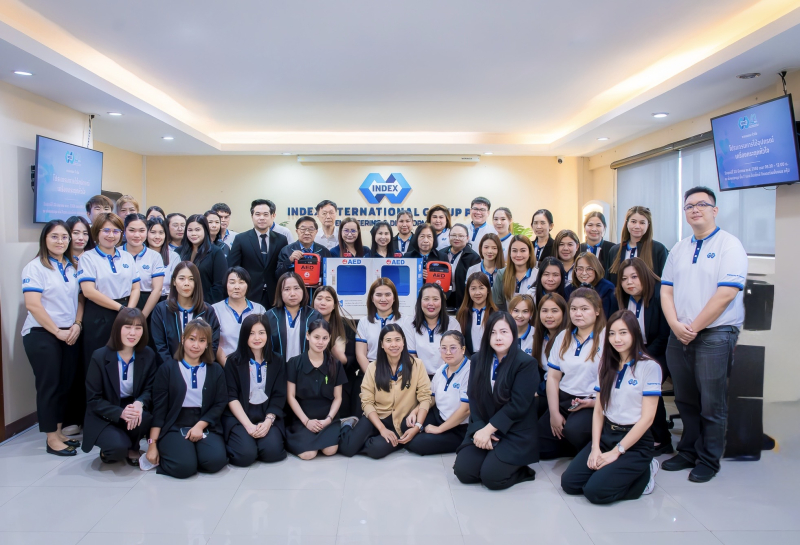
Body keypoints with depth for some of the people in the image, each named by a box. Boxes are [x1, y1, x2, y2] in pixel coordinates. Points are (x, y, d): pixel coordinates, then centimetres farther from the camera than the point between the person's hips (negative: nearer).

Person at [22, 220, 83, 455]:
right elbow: (33, 305, -16)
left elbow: (80, 299, 12)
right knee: (48, 385, 0)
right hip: (42, 335, -6)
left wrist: (77, 325, -4)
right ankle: (52, 439, 10)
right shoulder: (35, 267, -8)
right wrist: (57, 332, -14)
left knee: (65, 384, 10)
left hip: (70, 334, 6)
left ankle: (59, 431, 23)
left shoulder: (73, 267, 10)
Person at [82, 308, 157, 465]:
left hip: (132, 410, 3)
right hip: (104, 418, -2)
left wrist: (139, 403, -29)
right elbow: (93, 400, -12)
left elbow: (149, 389, -3)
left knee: (144, 418, -33)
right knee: (118, 447, -30)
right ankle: (108, 450, 10)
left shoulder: (148, 355, -6)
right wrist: (120, 413, -30)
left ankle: (132, 448, 2)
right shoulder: (100, 356, -14)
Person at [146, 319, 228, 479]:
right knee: (184, 467, -28)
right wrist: (152, 444, -4)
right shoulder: (167, 369, 2)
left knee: (215, 461, -27)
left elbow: (220, 404, 4)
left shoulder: (216, 370, 8)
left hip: (205, 426, 2)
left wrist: (200, 425, -12)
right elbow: (158, 408, 0)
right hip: (174, 427, -2)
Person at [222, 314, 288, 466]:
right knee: (246, 454, -24)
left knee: (271, 452, -23)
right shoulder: (234, 361, -1)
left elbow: (279, 396, 2)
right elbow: (231, 397, -6)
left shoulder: (277, 361, 5)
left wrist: (268, 421, -14)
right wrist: (249, 425, -17)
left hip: (268, 415, 2)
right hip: (239, 416, -1)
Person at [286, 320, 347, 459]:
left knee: (330, 450, -26)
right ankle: (298, 437, 7)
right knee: (307, 454, -25)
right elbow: (290, 397, -3)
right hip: (303, 419, -1)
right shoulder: (294, 363, -3)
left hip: (327, 418, 1)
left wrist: (328, 419, -11)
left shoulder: (335, 364, 3)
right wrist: (306, 421, -12)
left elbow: (338, 397, 5)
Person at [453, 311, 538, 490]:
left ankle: (521, 470, 9)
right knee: (463, 471, -12)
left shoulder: (526, 363, -12)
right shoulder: (477, 360, 5)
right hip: (482, 428, 5)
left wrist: (488, 430, -18)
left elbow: (517, 405, -17)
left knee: (491, 477, -21)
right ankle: (491, 457, 17)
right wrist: (480, 430, -14)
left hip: (515, 433, -5)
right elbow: (474, 398, 1)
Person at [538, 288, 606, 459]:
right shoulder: (563, 337, 9)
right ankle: (576, 445, 18)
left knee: (573, 429, -34)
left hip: (593, 404, -5)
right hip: (563, 400, 6)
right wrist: (554, 413, -1)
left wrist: (594, 402, -22)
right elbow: (553, 377, 7)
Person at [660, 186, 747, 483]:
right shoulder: (679, 249, 13)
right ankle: (688, 452, 27)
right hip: (679, 336, 6)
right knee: (685, 400, 13)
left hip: (714, 334, -5)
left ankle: (708, 461, 17)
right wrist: (676, 325, -7)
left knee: (711, 404, 2)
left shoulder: (730, 245, -6)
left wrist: (694, 327, -13)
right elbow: (666, 290, 10)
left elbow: (726, 294, -15)